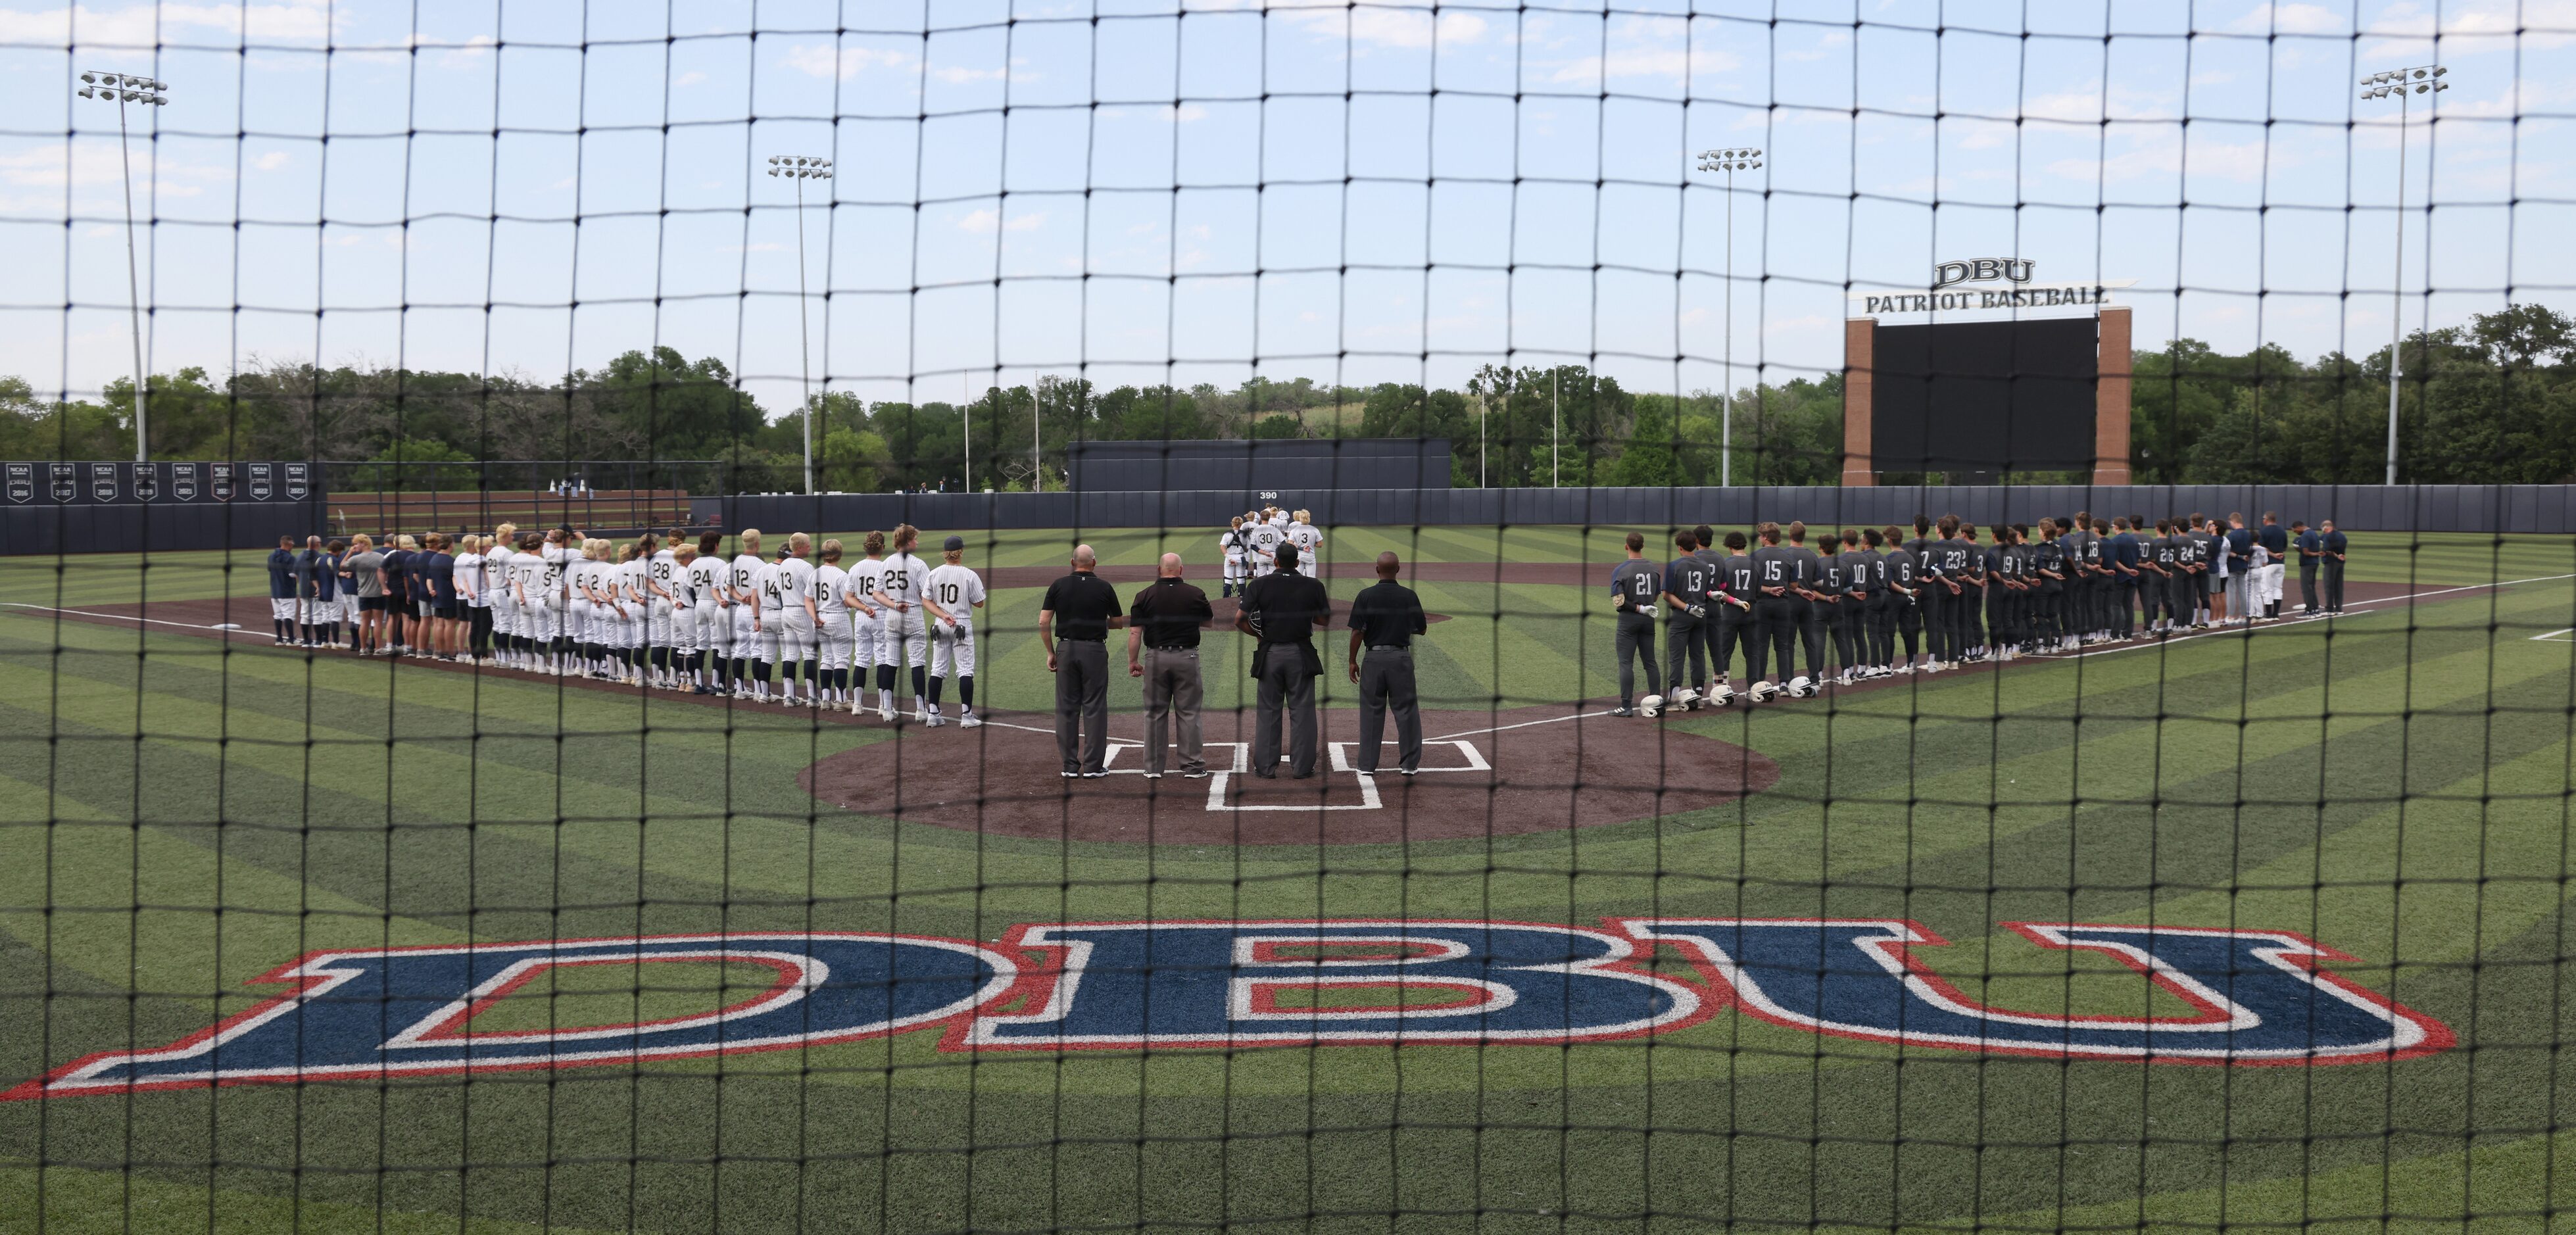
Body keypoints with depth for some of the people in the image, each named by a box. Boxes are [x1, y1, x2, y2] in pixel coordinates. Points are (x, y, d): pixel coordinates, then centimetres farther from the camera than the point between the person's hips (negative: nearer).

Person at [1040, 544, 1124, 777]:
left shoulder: (1058, 586, 2)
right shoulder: (1104, 588, -1)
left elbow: (1043, 623, -1)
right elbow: (1118, 623, 8)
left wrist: (1050, 653, 6)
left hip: (1066, 649, 2)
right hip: (1095, 651, -2)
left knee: (1066, 708, 7)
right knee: (1094, 708, 3)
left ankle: (1070, 765, 8)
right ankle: (1093, 765, 3)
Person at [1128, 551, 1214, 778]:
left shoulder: (1145, 596, -4)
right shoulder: (1195, 595, -3)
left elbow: (1135, 633, -5)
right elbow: (1210, 620, 13)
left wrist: (1133, 662, 2)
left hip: (1155, 658, 0)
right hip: (1186, 657, 0)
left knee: (1155, 713, 8)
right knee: (1188, 712, 6)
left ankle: (1153, 767, 10)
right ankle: (1193, 766, 8)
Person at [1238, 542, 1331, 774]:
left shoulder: (1259, 585, -2)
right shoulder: (1314, 586, -2)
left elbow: (1239, 620, -5)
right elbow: (1323, 619, 4)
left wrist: (1258, 634, 11)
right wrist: (1327, 604, 23)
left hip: (1269, 654, 1)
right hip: (1301, 655, -1)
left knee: (1268, 711, 8)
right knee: (1302, 711, 5)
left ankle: (1266, 767, 9)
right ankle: (1301, 766, 6)